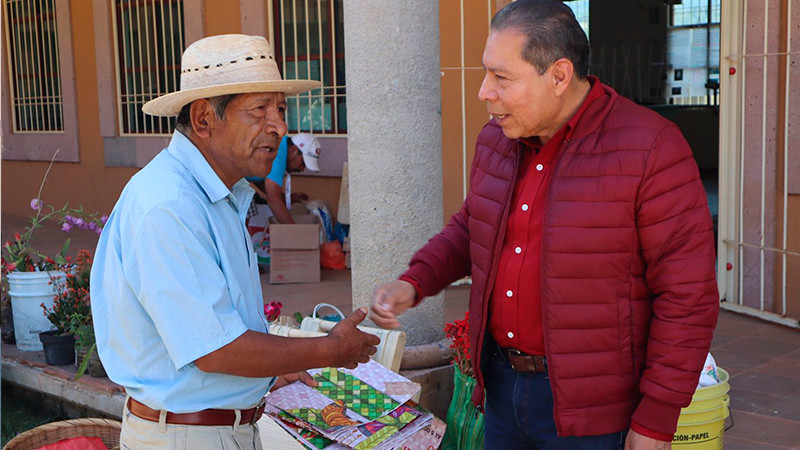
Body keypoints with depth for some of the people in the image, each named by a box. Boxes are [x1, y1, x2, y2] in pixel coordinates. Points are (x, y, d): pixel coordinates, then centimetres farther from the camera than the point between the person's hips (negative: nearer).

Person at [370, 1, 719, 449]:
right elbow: (468, 230, 18)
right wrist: (413, 284, 0)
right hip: (502, 386, 6)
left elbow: (687, 298, -17)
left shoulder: (650, 150, -18)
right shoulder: (497, 141, 2)